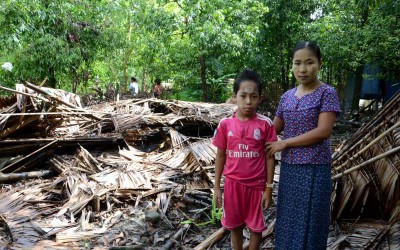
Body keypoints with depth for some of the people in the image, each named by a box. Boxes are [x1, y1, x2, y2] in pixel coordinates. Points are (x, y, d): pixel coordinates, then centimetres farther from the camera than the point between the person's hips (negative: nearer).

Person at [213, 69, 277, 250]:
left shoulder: (265, 124, -10)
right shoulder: (225, 124, -7)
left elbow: (269, 157, -5)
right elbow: (220, 156, 1)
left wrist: (268, 188, -4)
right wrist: (216, 186, 2)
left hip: (256, 185, -1)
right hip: (233, 183, 1)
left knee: (256, 227, 15)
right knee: (235, 226, 18)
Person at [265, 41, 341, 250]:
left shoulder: (327, 93, -8)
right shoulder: (287, 96, 8)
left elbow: (323, 131, -16)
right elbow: (274, 129, 14)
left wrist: (284, 144, -14)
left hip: (314, 168, -5)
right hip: (288, 167, 5)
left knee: (309, 222, 4)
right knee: (288, 220, 13)